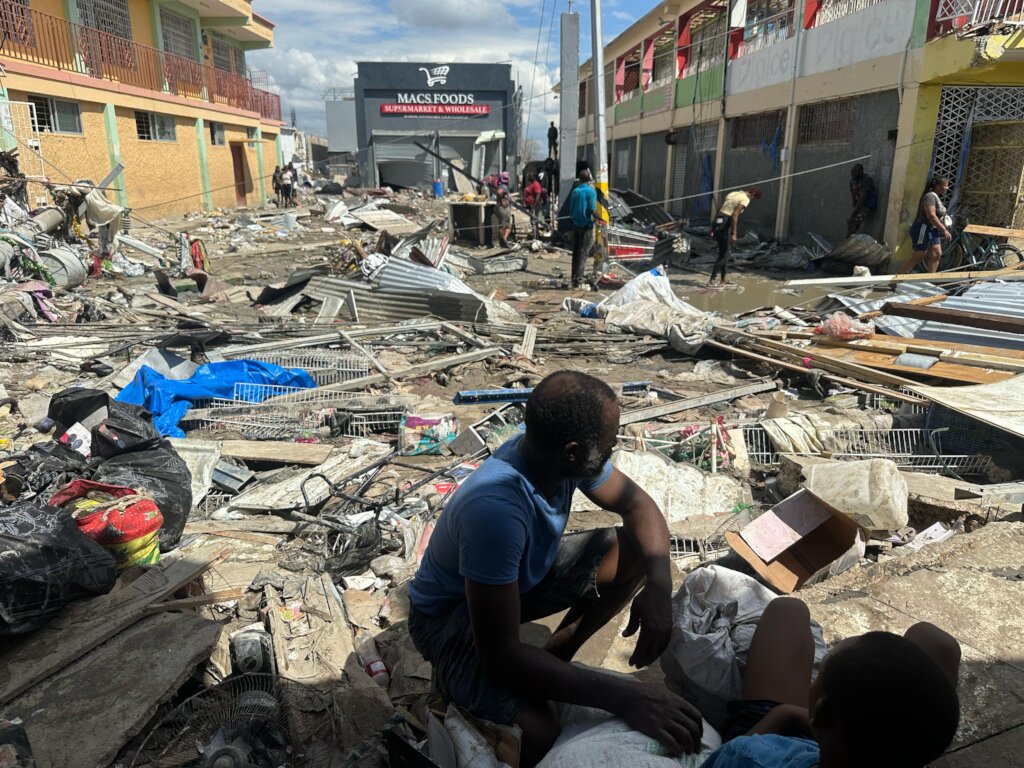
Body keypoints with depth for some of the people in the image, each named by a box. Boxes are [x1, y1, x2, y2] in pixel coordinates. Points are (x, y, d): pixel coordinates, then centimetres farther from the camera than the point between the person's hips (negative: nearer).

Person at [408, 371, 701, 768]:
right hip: (450, 614, -8)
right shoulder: (495, 508, -40)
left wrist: (659, 583, -23)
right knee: (539, 729, -32)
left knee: (638, 551, -6)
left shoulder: (560, 454, -18)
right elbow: (500, 656, -38)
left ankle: (555, 655, 7)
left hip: (523, 578, 8)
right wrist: (622, 696, -40)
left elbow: (636, 503, -5)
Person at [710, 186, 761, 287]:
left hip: (717, 222, 9)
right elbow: (734, 215, -17)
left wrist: (713, 227, 20)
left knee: (724, 253, 17)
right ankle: (711, 280, -8)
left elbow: (719, 210, 18)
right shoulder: (745, 199, -5)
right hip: (724, 225, -9)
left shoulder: (733, 193, 20)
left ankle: (723, 280, 22)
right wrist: (733, 234, -18)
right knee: (723, 254, -3)